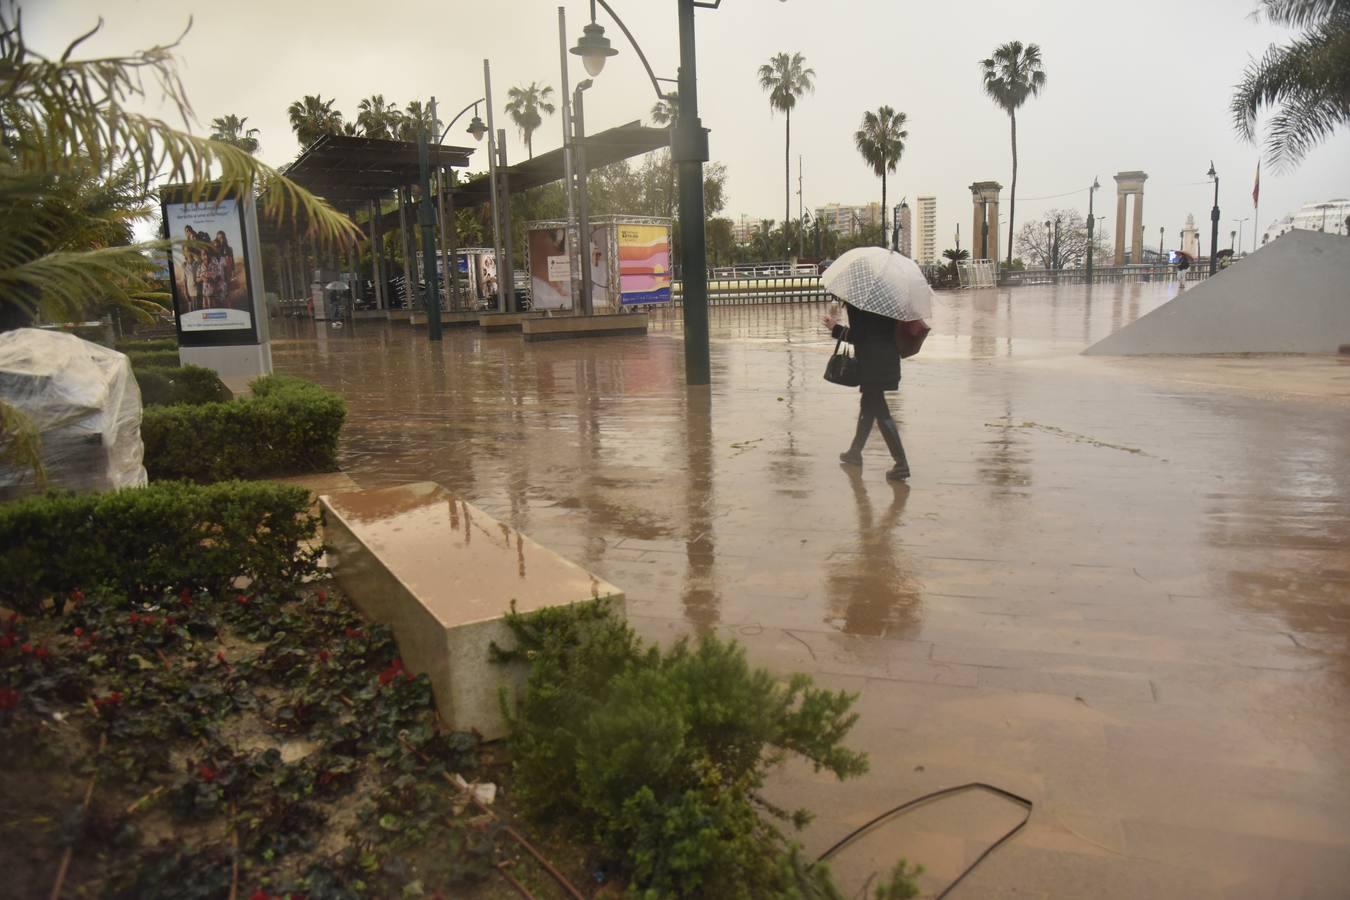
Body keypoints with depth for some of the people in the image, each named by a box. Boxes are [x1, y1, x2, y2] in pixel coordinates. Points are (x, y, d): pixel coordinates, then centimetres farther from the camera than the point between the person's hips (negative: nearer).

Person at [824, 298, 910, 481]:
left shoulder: (856, 302, -15)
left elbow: (858, 335, -16)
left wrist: (835, 328, -1)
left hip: (871, 363, -9)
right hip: (886, 360, 9)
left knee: (879, 411, -6)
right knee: (868, 405, 22)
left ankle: (901, 463, -9)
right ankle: (855, 452, 37)